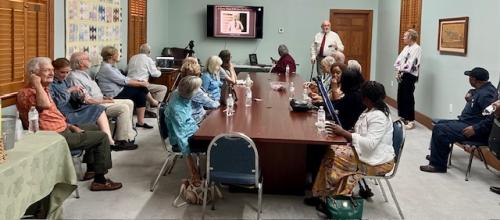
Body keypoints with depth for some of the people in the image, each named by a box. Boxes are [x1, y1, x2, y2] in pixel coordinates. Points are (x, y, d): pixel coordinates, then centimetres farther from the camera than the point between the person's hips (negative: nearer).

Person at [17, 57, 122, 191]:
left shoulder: (43, 89, 13)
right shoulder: (26, 92, -19)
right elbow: (45, 105, -40)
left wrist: (71, 126, 13)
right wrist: (37, 83, -27)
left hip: (62, 129, 11)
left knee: (93, 128, 28)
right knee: (102, 137, -7)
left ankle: (91, 170, 32)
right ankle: (99, 180, 0)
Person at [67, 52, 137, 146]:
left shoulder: (84, 74, 16)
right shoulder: (74, 77, -16)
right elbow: (87, 100, -21)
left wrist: (105, 97, 7)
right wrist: (104, 101, -14)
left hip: (101, 101, 11)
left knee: (129, 103, 4)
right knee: (124, 108, -22)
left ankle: (129, 134, 3)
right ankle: (123, 140, -15)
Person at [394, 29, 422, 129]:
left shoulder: (417, 48, -12)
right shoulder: (406, 47, 15)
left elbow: (410, 63, -20)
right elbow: (399, 59, 10)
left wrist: (401, 70, -12)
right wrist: (398, 71, -3)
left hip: (410, 76, -9)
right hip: (402, 75, 9)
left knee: (408, 97, -6)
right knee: (400, 96, 12)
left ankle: (411, 121, 1)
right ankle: (403, 117, 24)